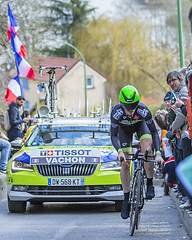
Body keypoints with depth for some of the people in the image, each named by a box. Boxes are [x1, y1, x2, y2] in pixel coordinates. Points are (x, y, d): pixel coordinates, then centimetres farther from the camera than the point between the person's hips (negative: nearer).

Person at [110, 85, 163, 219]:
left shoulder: (144, 111, -39)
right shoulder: (116, 112, -38)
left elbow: (154, 132, -30)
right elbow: (114, 135, -28)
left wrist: (158, 153, -42)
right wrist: (119, 151, -46)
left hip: (141, 125, -1)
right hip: (124, 129, 1)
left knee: (147, 150, -29)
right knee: (125, 164, -7)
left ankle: (150, 185, -12)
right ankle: (126, 200, 2)